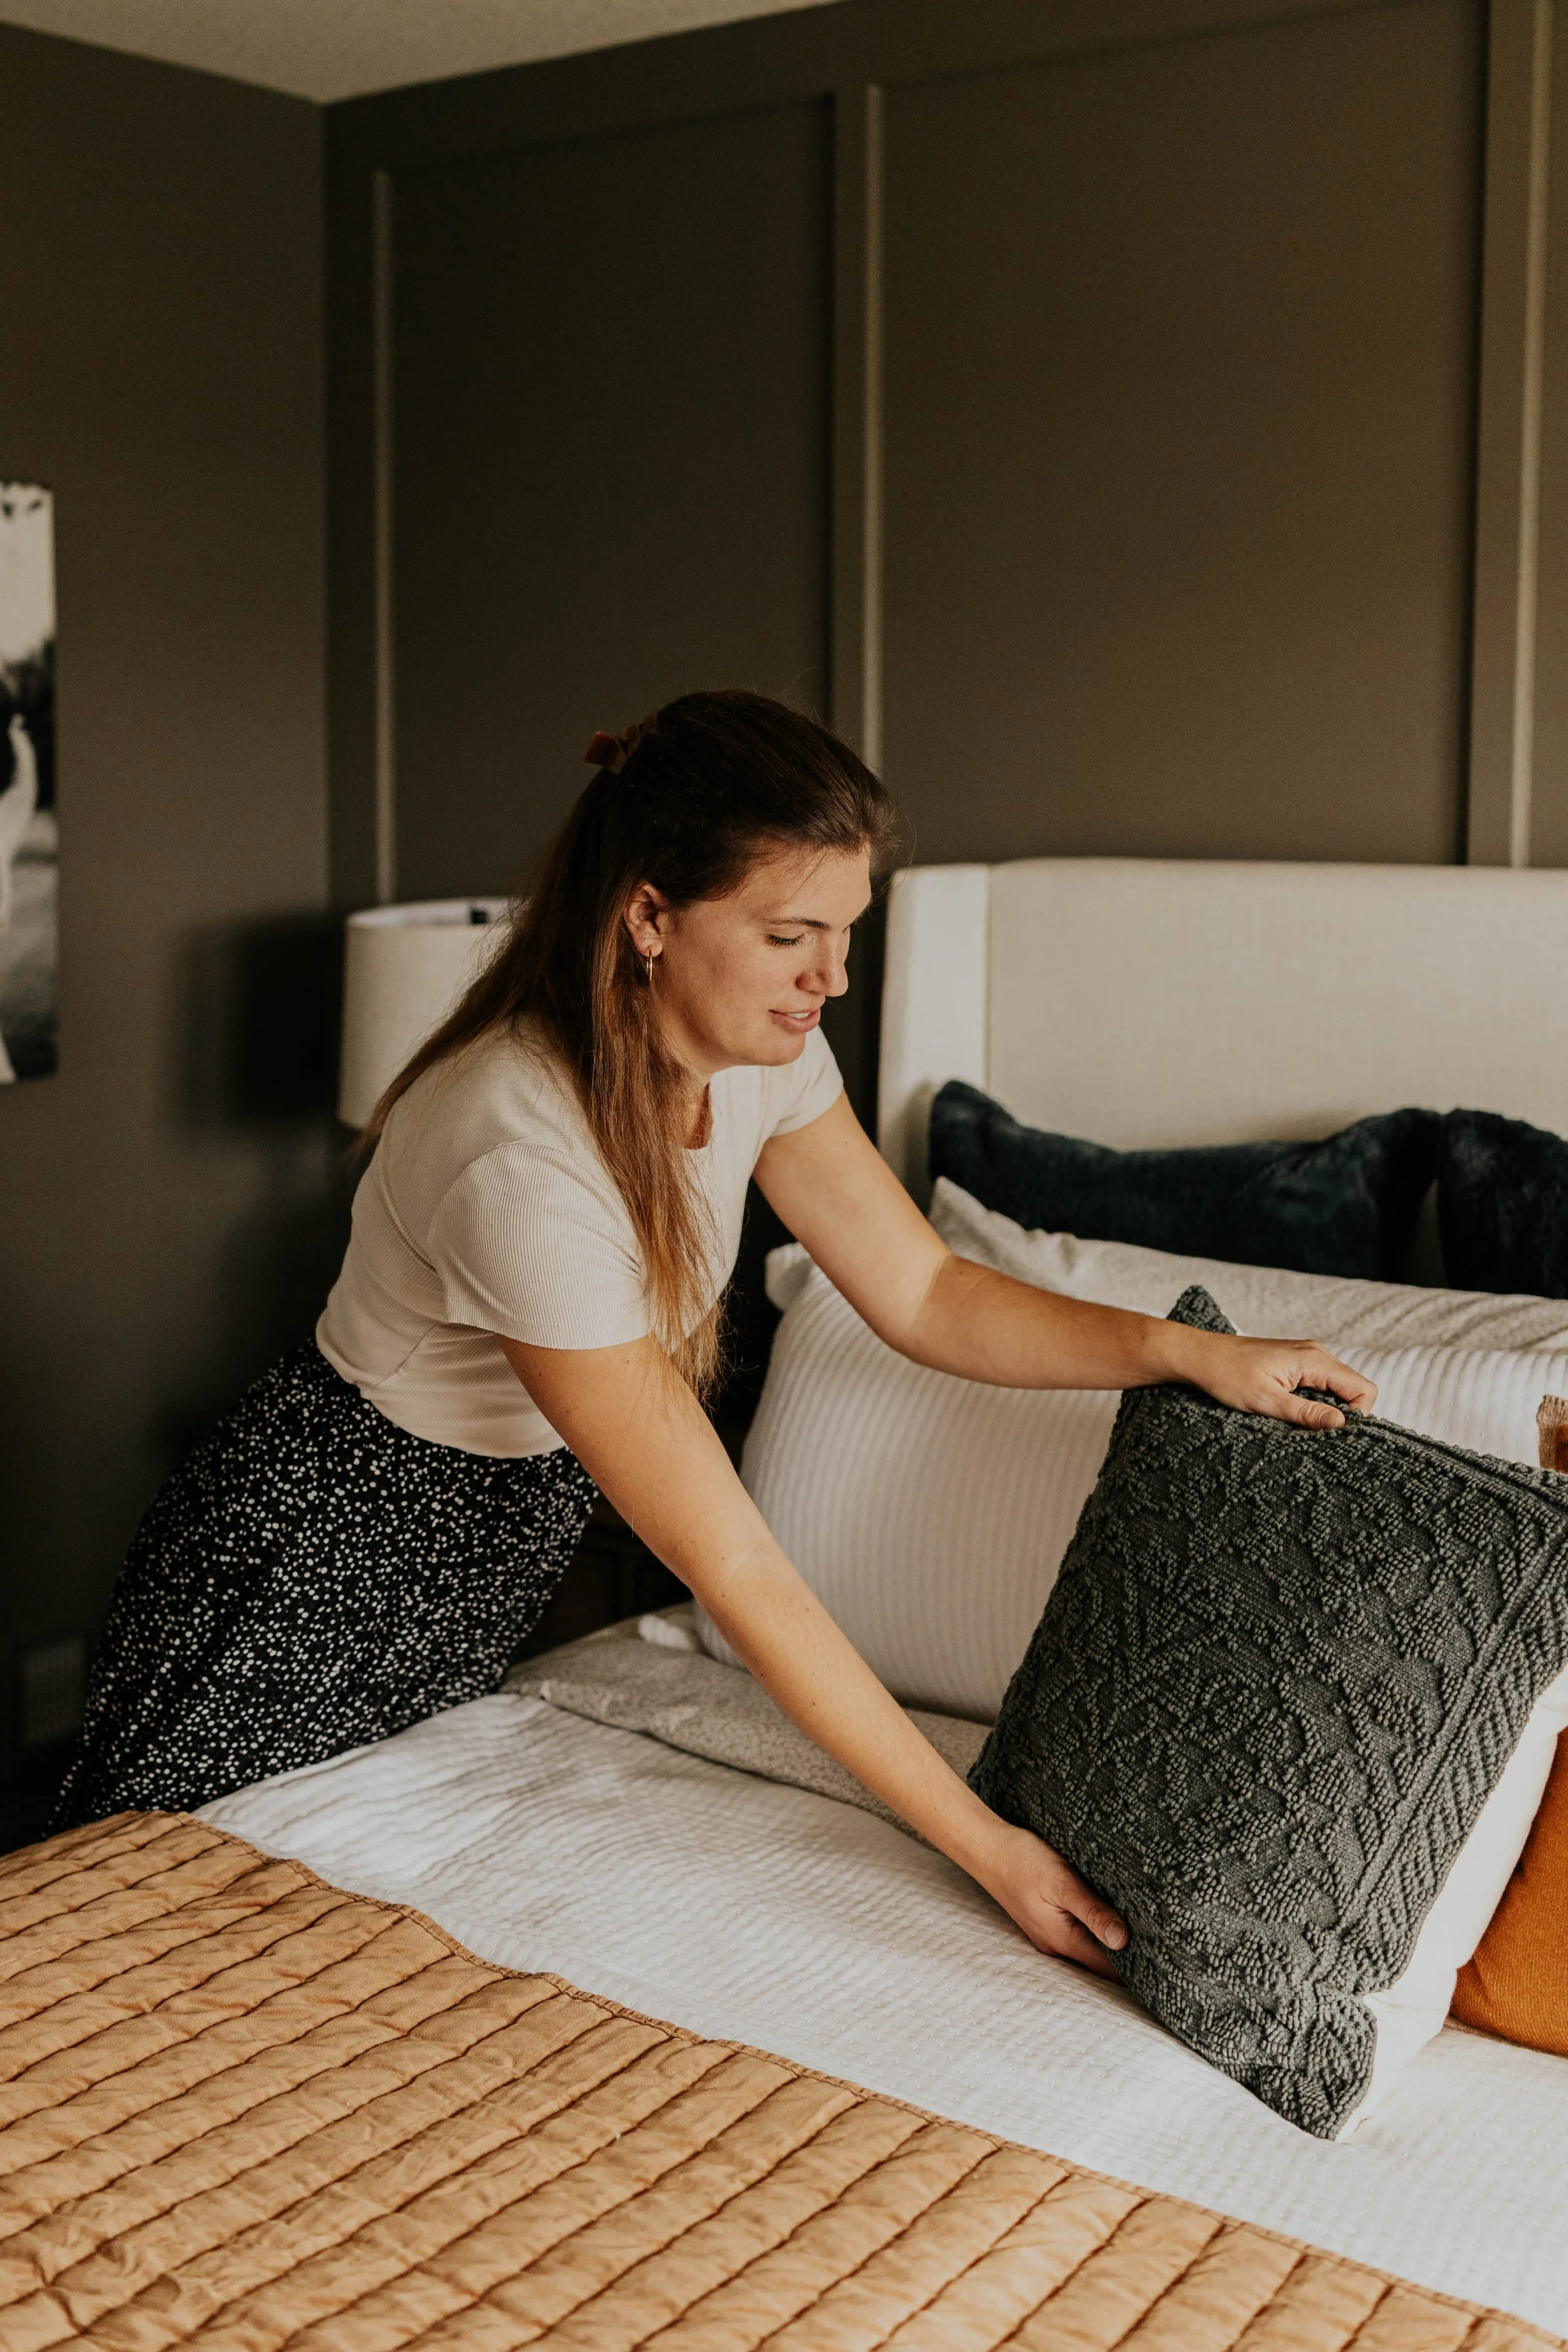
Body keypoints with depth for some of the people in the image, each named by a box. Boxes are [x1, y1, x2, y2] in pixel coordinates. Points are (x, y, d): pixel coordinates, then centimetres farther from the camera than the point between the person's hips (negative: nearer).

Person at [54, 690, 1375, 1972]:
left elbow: (924, 1295, -2)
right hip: (320, 1569, -7)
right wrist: (983, 1844, -29)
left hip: (499, 1550, 7)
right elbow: (730, 1564, -34)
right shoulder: (526, 1162, -38)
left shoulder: (759, 1050, -14)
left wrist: (1184, 1350, -17)